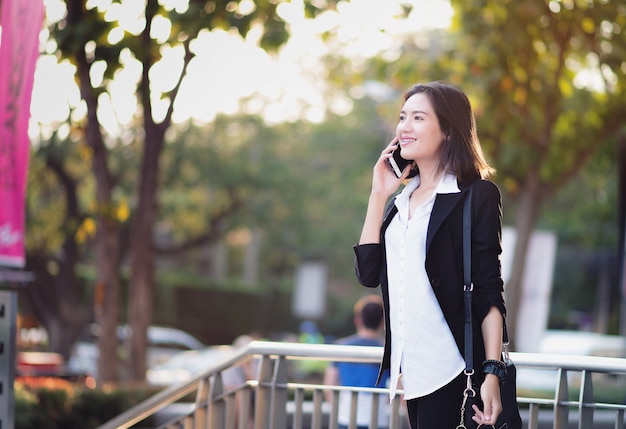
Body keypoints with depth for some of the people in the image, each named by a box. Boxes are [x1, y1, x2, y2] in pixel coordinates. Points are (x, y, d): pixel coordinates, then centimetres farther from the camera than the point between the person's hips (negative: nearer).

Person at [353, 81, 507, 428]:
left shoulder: (477, 196, -5)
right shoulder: (400, 200, 15)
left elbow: (489, 292, -9)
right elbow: (368, 273, 5)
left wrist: (492, 373, -17)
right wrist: (378, 196, 2)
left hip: (451, 370, -7)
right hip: (411, 368, 7)